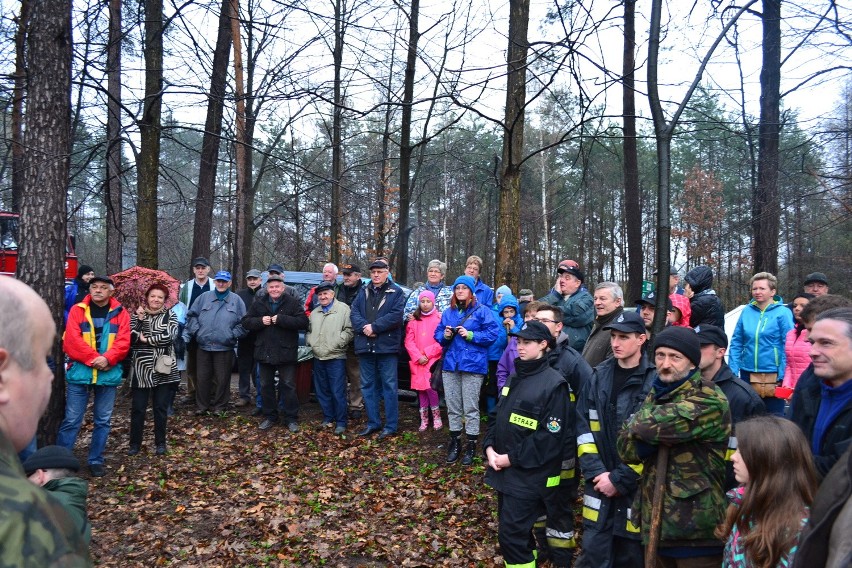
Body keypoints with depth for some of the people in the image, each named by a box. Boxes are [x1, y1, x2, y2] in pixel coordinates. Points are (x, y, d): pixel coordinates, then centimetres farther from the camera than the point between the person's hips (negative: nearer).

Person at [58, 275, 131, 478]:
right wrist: (94, 359, -17)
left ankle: (96, 461, 21)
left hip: (108, 374, 2)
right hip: (80, 372, -1)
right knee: (71, 420, 1)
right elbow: (72, 340, -8)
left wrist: (107, 358, -20)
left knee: (103, 421, 9)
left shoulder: (120, 313, 4)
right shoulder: (77, 310, 2)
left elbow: (123, 342, -4)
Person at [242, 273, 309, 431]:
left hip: (286, 352, -4)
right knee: (266, 386, 12)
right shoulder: (258, 303, 6)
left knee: (288, 386, 2)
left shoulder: (292, 303, -5)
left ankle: (291, 418, 12)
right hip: (264, 352, 4)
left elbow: (303, 322, -15)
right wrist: (260, 321, -14)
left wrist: (281, 319, -22)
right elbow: (246, 322, 5)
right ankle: (269, 417, 25)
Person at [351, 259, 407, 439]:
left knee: (389, 386, 0)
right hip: (365, 346, 5)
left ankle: (391, 426, 7)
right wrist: (364, 326, -16)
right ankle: (373, 423, 23)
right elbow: (354, 312, 3)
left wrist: (374, 327, -17)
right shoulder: (363, 292, 15)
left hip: (386, 346, -5)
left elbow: (395, 315, -13)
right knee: (368, 386, 12)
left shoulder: (396, 293, 0)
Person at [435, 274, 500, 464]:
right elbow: (438, 334, 15)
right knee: (452, 407, 11)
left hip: (473, 364, -5)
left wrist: (470, 335, -17)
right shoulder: (448, 312, 13)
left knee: (471, 408, 0)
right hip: (451, 363, 5)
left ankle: (471, 445, 11)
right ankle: (455, 442, 24)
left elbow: (492, 334, -9)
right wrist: (445, 335, -7)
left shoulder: (482, 311, -3)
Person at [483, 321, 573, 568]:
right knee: (516, 530, 18)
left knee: (511, 534, -4)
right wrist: (489, 447, -3)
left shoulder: (554, 384, -14)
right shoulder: (514, 377, 11)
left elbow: (551, 436, -19)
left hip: (530, 475, -8)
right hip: (505, 470, 8)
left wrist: (513, 458, -17)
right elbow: (496, 416, 15)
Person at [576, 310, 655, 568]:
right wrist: (596, 471, -7)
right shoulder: (598, 377, 4)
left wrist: (620, 480, -13)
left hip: (636, 487, -3)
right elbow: (583, 427, 4)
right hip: (600, 484, 3)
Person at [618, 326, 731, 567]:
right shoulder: (655, 395, 9)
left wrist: (642, 422, -6)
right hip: (655, 523, 7)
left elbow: (651, 425, -28)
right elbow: (625, 448, 0)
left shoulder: (709, 400, -14)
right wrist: (654, 431, -17)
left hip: (695, 529, -6)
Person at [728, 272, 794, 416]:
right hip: (748, 374, 4)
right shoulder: (747, 311, 5)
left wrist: (784, 376, -15)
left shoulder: (782, 313, -8)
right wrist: (733, 371, 0)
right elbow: (736, 343, 7)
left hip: (773, 375, -4)